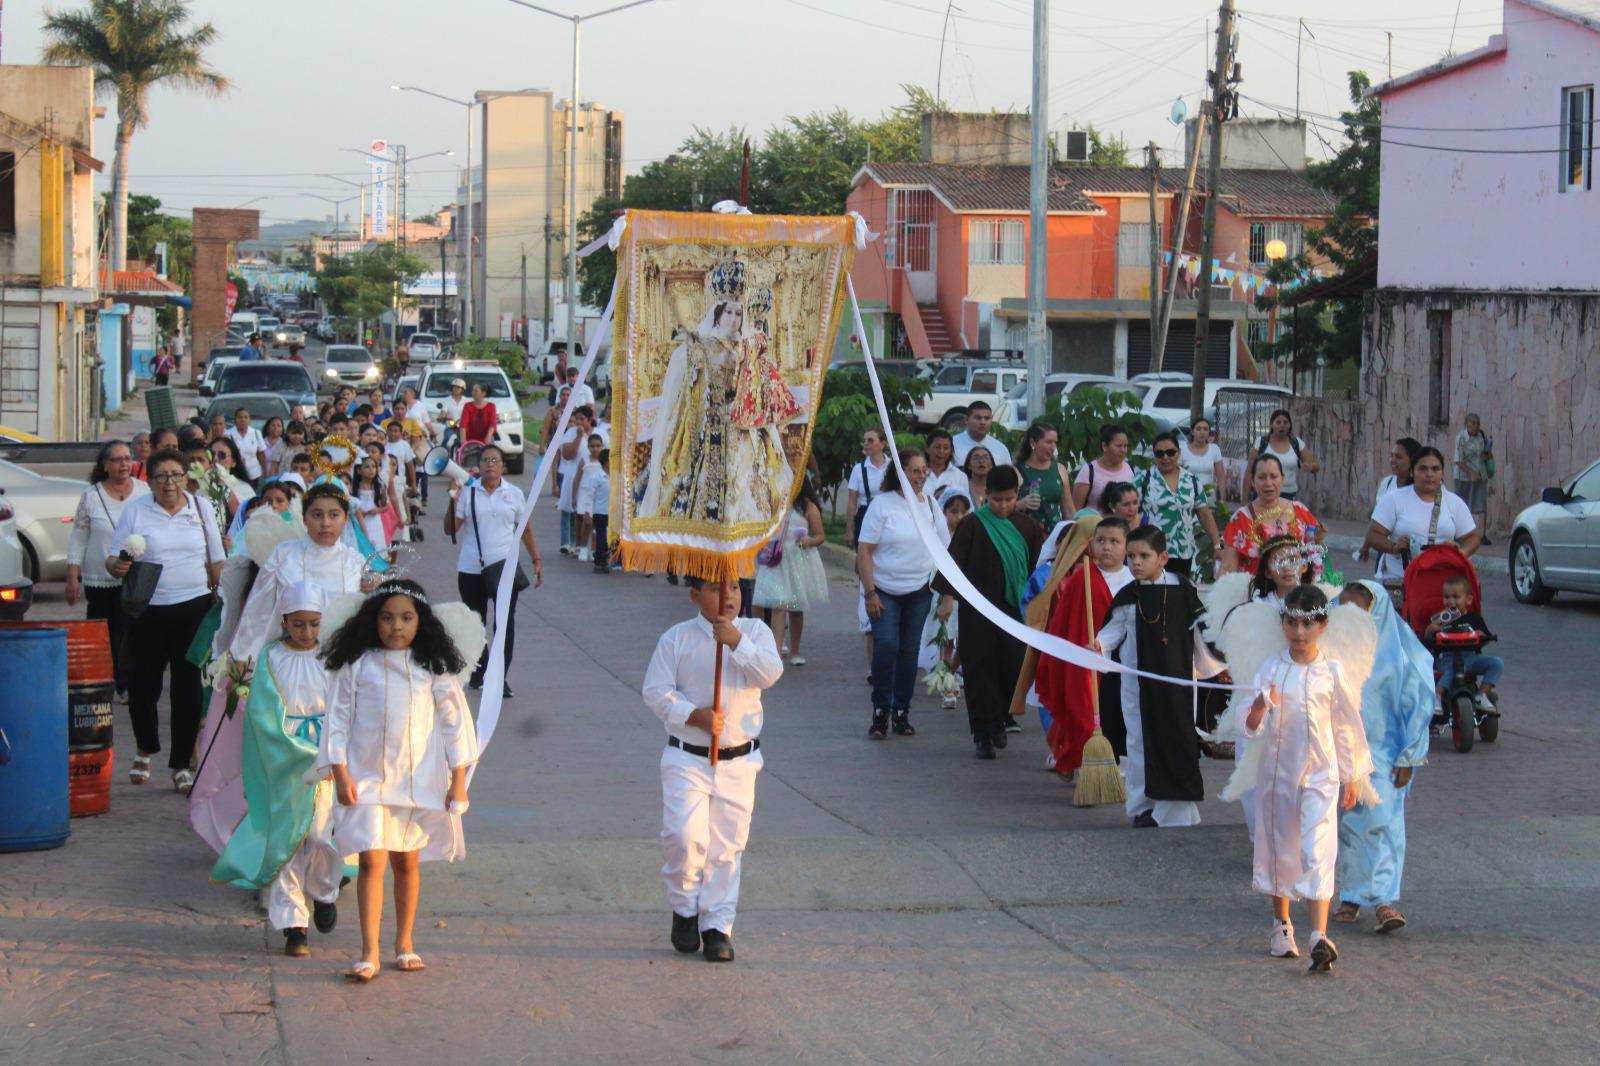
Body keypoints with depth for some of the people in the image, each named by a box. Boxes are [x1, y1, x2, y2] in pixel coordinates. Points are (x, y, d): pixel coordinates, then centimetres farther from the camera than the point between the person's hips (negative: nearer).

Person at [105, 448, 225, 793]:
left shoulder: (201, 509, 6)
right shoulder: (135, 511, 1)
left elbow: (216, 562, 11)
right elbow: (113, 560, 1)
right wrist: (117, 566, -22)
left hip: (193, 609, 1)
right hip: (146, 610, -1)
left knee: (188, 687, -1)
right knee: (142, 686, 3)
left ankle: (181, 765, 9)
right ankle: (145, 750, 30)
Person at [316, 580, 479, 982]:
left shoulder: (434, 667, 2)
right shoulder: (357, 665, -1)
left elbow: (454, 720, 6)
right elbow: (339, 716, 2)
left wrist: (458, 779, 3)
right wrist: (340, 772, -5)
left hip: (419, 779, 2)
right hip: (367, 778, -2)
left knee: (406, 862, 11)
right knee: (372, 861, -9)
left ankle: (404, 944, 25)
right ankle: (369, 953, -9)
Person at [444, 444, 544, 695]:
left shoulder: (514, 494, 6)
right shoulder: (467, 492, 2)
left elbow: (526, 530, 11)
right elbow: (450, 529, -3)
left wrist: (537, 560, 6)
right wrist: (454, 501, -15)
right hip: (472, 569, 0)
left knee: (506, 622, -8)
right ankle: (479, 672, 26)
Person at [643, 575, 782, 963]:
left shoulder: (754, 632, 4)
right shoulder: (676, 638, -1)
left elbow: (770, 674, -12)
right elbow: (656, 691, -4)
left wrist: (738, 643, -24)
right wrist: (695, 715, -17)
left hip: (739, 759, 2)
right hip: (687, 758, -2)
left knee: (726, 847, 5)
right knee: (685, 836, -14)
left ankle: (718, 926, 15)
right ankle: (685, 909, 11)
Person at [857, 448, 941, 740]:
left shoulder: (929, 504, 6)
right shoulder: (882, 504, -8)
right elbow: (864, 551, -8)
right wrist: (870, 593, -14)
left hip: (918, 591, 4)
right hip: (884, 591, -4)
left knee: (908, 651, 6)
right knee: (886, 645, -16)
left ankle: (901, 713, 16)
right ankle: (880, 712, -7)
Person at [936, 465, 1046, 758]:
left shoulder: (1026, 526, 8)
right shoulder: (973, 525, -3)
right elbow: (954, 560, -6)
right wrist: (948, 594, -16)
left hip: (1014, 609, 3)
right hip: (979, 610, -3)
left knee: (1012, 668, 2)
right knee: (980, 668, -3)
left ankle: (1000, 721, 24)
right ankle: (983, 733, 1)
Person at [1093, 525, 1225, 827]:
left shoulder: (1182, 591, -3)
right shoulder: (1127, 596, -1)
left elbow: (1200, 631, 5)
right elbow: (1116, 628, 7)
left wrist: (1214, 665, 10)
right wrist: (1100, 644, -14)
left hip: (1176, 678, -1)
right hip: (1138, 680, 1)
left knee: (1178, 737, -1)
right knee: (1141, 740, 6)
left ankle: (1175, 808, 5)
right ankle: (1142, 805, 14)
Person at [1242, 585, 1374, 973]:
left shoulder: (1333, 673, -2)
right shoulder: (1270, 669, -1)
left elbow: (1346, 726, 8)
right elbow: (1252, 730, -4)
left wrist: (1352, 777, 11)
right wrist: (1260, 708, -26)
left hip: (1320, 774, -2)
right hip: (1277, 770, 2)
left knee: (1317, 853, -12)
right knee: (1280, 849, 12)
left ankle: (1320, 937, -20)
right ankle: (1282, 925, 31)